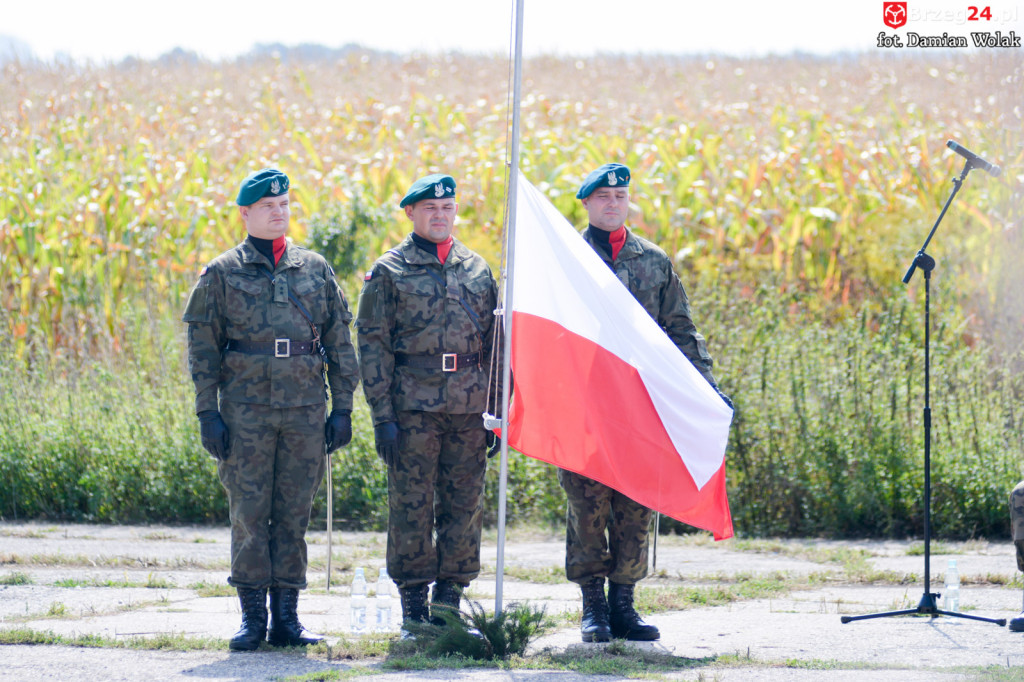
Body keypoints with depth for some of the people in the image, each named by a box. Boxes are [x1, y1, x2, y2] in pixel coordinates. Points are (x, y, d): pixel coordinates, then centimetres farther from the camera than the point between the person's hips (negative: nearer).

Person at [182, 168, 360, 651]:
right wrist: (208, 413, -5)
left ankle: (286, 618, 8)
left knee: (294, 515, 3)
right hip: (246, 410, -2)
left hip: (306, 411, 2)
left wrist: (343, 407, 6)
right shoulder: (222, 274, 4)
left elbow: (339, 343, 13)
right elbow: (202, 347, 3)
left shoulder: (315, 270, 11)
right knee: (249, 515, -2)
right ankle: (252, 619, 4)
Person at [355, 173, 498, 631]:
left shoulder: (476, 270, 13)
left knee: (464, 507, 3)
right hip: (413, 408, -4)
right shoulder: (389, 272, 1)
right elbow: (372, 346, -2)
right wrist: (382, 416, -10)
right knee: (412, 507, -2)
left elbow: (494, 343, 16)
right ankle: (414, 610, 5)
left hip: (468, 410, 4)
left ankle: (449, 604, 10)